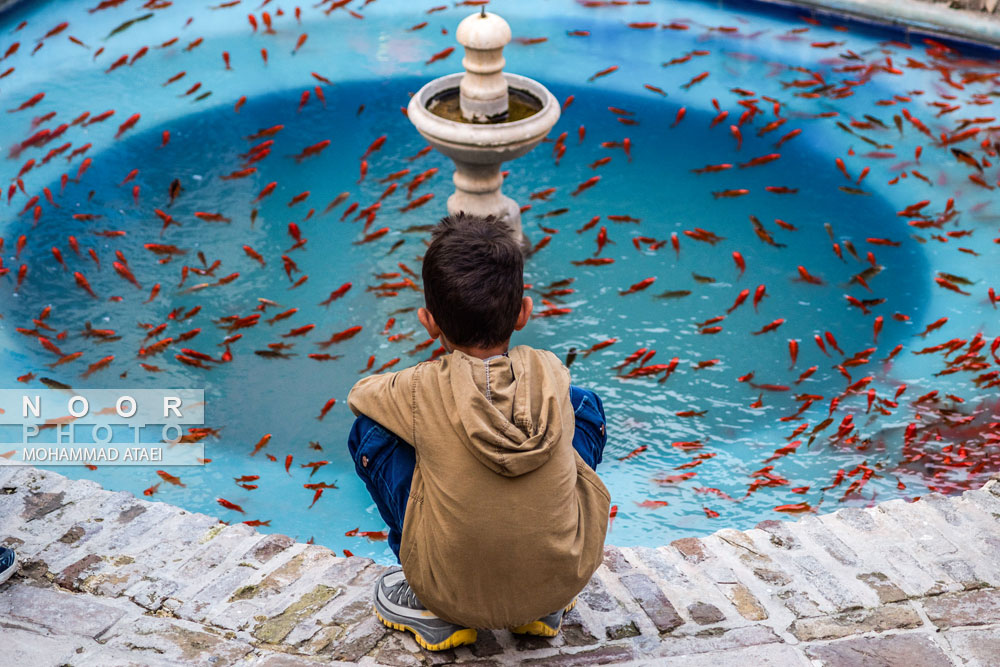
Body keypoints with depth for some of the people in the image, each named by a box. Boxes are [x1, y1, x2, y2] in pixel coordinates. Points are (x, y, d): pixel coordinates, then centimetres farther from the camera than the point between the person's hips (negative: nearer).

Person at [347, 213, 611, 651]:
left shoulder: (422, 390, -14)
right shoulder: (551, 373, -8)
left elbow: (360, 392, 9)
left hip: (458, 594, -2)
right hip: (566, 577, 2)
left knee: (369, 431, 7)